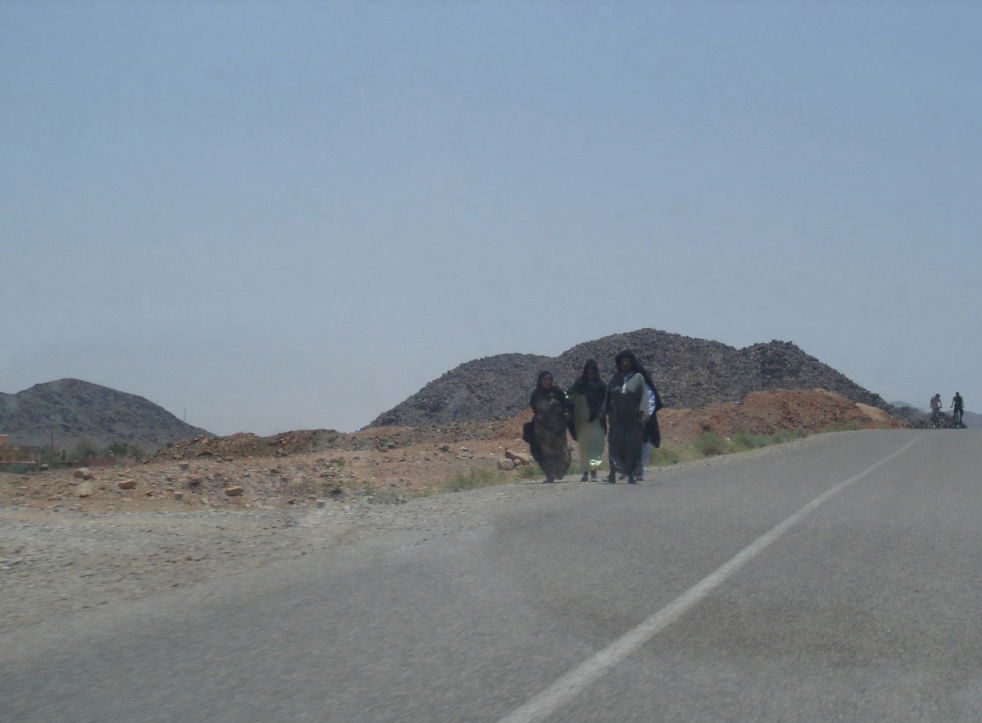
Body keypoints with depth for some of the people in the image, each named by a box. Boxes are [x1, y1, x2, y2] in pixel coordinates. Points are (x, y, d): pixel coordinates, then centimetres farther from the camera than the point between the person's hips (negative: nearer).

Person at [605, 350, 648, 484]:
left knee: (632, 447, 0)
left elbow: (644, 396, -6)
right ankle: (612, 473, -15)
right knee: (614, 443, -11)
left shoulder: (638, 378, 3)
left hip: (633, 418, -1)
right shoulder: (615, 378, 11)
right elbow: (608, 396, 12)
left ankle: (631, 475, 7)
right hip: (616, 417, 1)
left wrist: (644, 412, -20)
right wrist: (606, 413, 4)